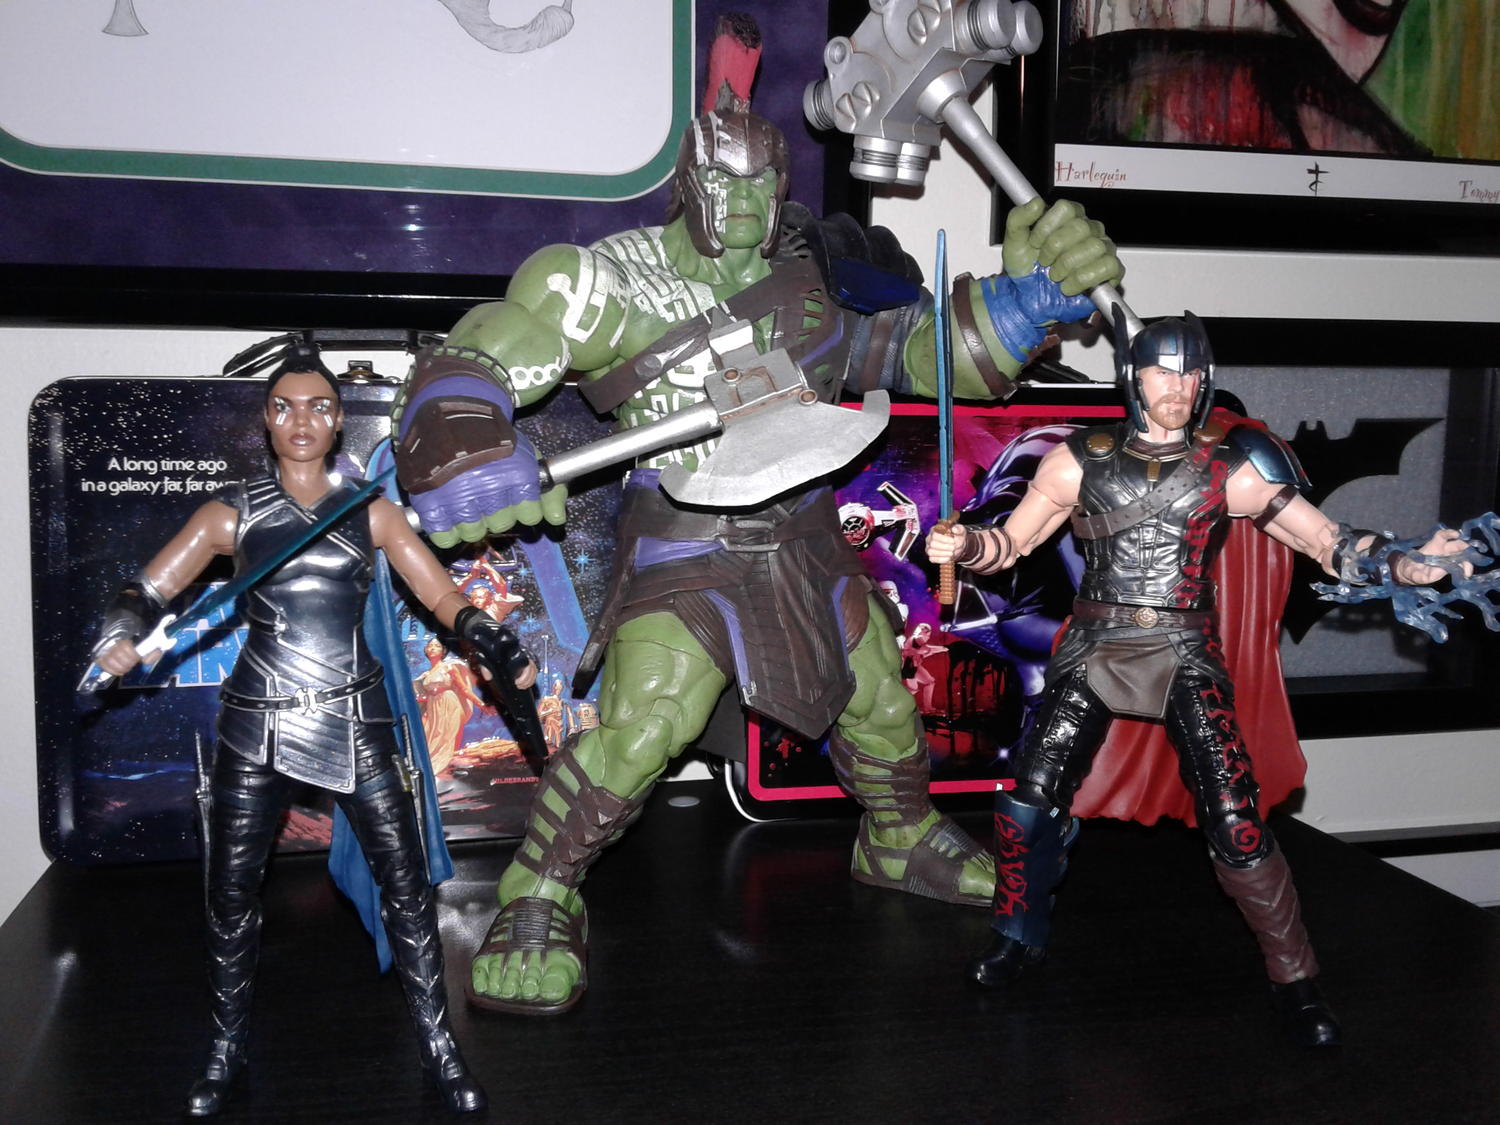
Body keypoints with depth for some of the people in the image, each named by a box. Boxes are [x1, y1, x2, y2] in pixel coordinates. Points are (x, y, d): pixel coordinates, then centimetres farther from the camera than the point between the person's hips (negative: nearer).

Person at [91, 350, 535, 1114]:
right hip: (256, 722, 0)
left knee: (404, 877, -2)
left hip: (353, 719, 0)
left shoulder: (370, 514, 4)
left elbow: (445, 600, 0)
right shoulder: (232, 514, 3)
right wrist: (120, 635, -24)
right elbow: (148, 590, -2)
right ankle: (226, 1052, 26)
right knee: (232, 887, 7)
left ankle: (436, 1044, 12)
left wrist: (501, 650, -17)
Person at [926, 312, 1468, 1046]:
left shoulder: (1229, 469, -1)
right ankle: (1018, 937, 26)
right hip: (1093, 652, 2)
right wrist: (963, 544, -17)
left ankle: (1294, 978, 14)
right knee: (1027, 804, -1)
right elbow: (1011, 543, 4)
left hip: (1185, 657, -1)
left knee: (1236, 827, -9)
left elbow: (1327, 540, -2)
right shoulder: (1080, 461, 2)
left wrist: (1402, 566, -19)